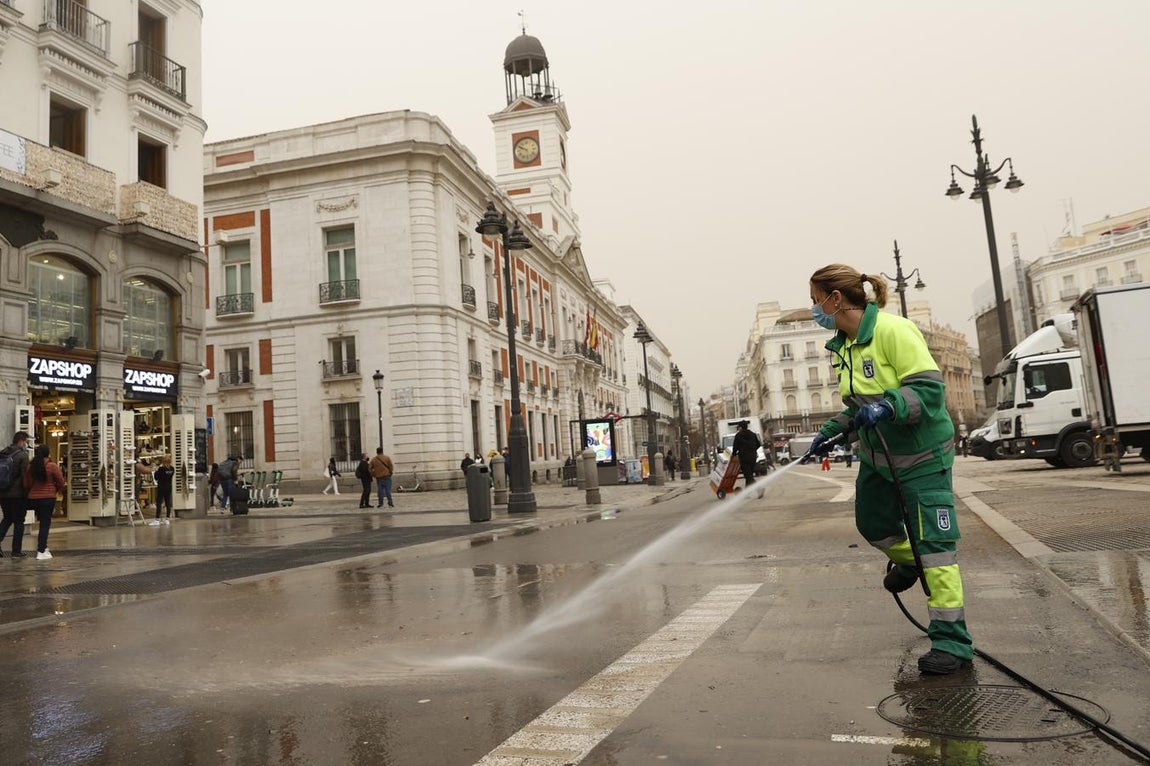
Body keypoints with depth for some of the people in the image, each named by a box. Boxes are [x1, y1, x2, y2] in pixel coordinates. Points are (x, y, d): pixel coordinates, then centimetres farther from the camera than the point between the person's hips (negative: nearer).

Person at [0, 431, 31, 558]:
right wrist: (27, 493, -7)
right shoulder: (22, 455, -12)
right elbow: (26, 476, -14)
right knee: (19, 521, 4)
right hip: (17, 494, -6)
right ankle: (16, 550, 7)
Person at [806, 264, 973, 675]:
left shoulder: (892, 330, -22)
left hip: (921, 455, -9)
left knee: (933, 543, -7)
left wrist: (887, 407, -39)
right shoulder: (843, 345, 4)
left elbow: (930, 389, -26)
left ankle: (952, 640, 1)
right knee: (871, 524, 22)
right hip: (876, 452, 9)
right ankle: (907, 560, 54)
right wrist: (832, 429, 4)